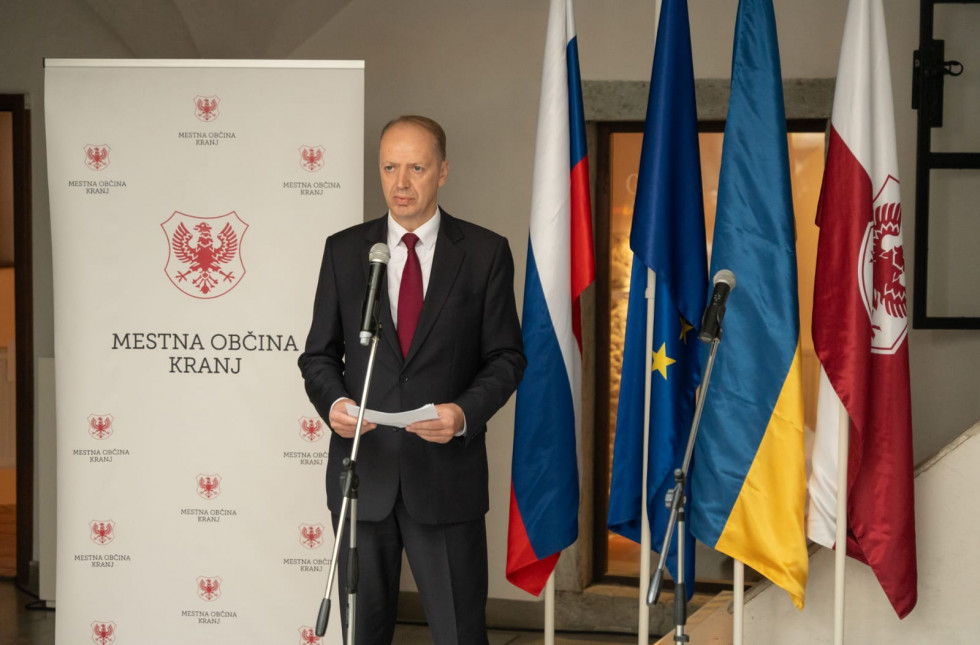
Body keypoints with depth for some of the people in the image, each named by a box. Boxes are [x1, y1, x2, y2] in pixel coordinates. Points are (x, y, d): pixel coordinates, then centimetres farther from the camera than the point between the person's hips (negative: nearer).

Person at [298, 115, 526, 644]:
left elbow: (506, 356, 1)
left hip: (446, 473, -2)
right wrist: (332, 402, -12)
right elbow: (319, 355, 9)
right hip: (363, 470, 2)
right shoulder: (344, 250, 7)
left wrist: (465, 412, -17)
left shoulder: (485, 252, 1)